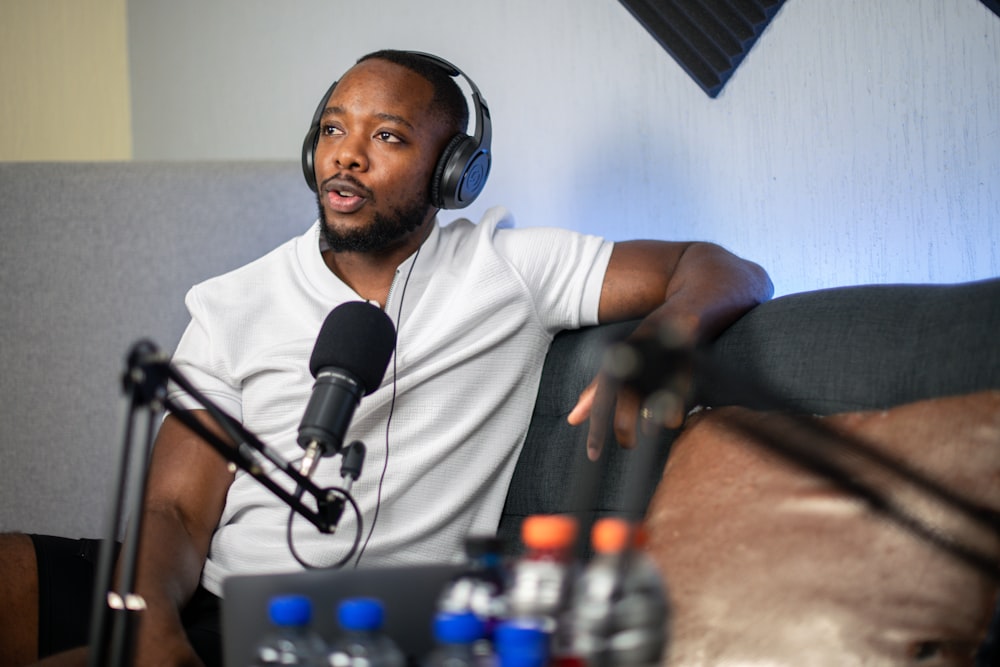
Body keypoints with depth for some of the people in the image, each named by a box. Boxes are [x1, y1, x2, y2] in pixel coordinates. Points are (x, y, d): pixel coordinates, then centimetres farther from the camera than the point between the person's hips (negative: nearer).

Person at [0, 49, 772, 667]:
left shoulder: (506, 268, 6)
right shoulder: (234, 307, 11)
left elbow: (727, 273, 5)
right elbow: (177, 510, 4)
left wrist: (650, 352, -19)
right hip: (212, 599, 4)